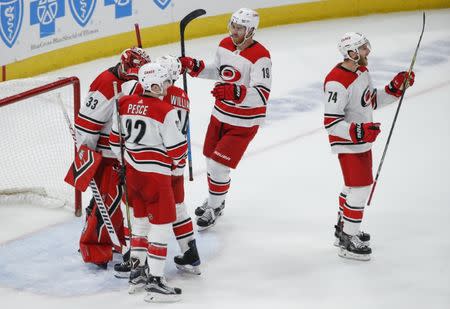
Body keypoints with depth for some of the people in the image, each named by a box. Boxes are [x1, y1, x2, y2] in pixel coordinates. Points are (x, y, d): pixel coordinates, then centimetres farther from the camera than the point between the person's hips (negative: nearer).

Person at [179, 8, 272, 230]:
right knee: (211, 159, 18)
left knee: (218, 166, -6)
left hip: (243, 123, -7)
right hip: (220, 114, 7)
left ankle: (214, 209, 16)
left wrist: (235, 92, -49)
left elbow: (262, 95, -33)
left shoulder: (260, 57, -25)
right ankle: (215, 199, 42)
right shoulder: (225, 45, -1)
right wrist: (194, 67, 1)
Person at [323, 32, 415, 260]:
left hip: (363, 140, 10)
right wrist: (358, 131, -38)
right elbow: (331, 123, -28)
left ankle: (343, 229, 39)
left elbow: (372, 102, 15)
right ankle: (348, 242, 0)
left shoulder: (362, 70, 3)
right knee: (360, 188, -8)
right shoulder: (337, 82, -28)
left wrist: (396, 88, 3)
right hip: (347, 143, -10)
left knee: (354, 185, 22)